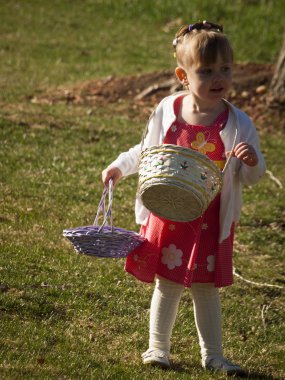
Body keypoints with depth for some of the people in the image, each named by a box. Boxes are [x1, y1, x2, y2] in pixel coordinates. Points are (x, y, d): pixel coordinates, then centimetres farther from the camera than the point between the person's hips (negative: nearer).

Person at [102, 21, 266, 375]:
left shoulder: (237, 123, -11)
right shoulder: (166, 112, -7)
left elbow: (252, 177, -6)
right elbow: (147, 152, 12)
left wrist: (252, 162, -27)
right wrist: (120, 166, 5)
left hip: (210, 223, -1)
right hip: (167, 216, 1)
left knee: (206, 289, 8)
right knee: (167, 285, 10)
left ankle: (212, 356, 21)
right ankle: (157, 347, 25)